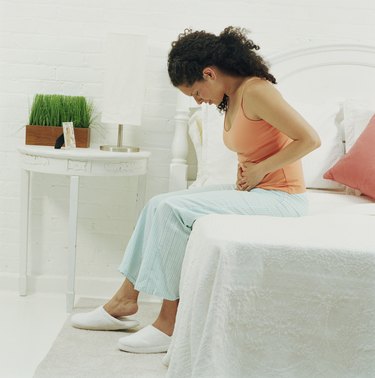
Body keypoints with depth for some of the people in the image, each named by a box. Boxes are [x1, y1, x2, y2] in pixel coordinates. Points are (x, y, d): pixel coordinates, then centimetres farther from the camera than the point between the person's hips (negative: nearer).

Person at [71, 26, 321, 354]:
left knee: (174, 210, -21)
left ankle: (170, 323, -14)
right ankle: (126, 300, 3)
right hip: (252, 192, 9)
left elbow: (310, 139, -20)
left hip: (280, 198, -9)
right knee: (159, 205, -1)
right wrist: (243, 173, 3)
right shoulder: (231, 97, 11)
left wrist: (260, 170, -16)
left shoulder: (256, 91, -17)